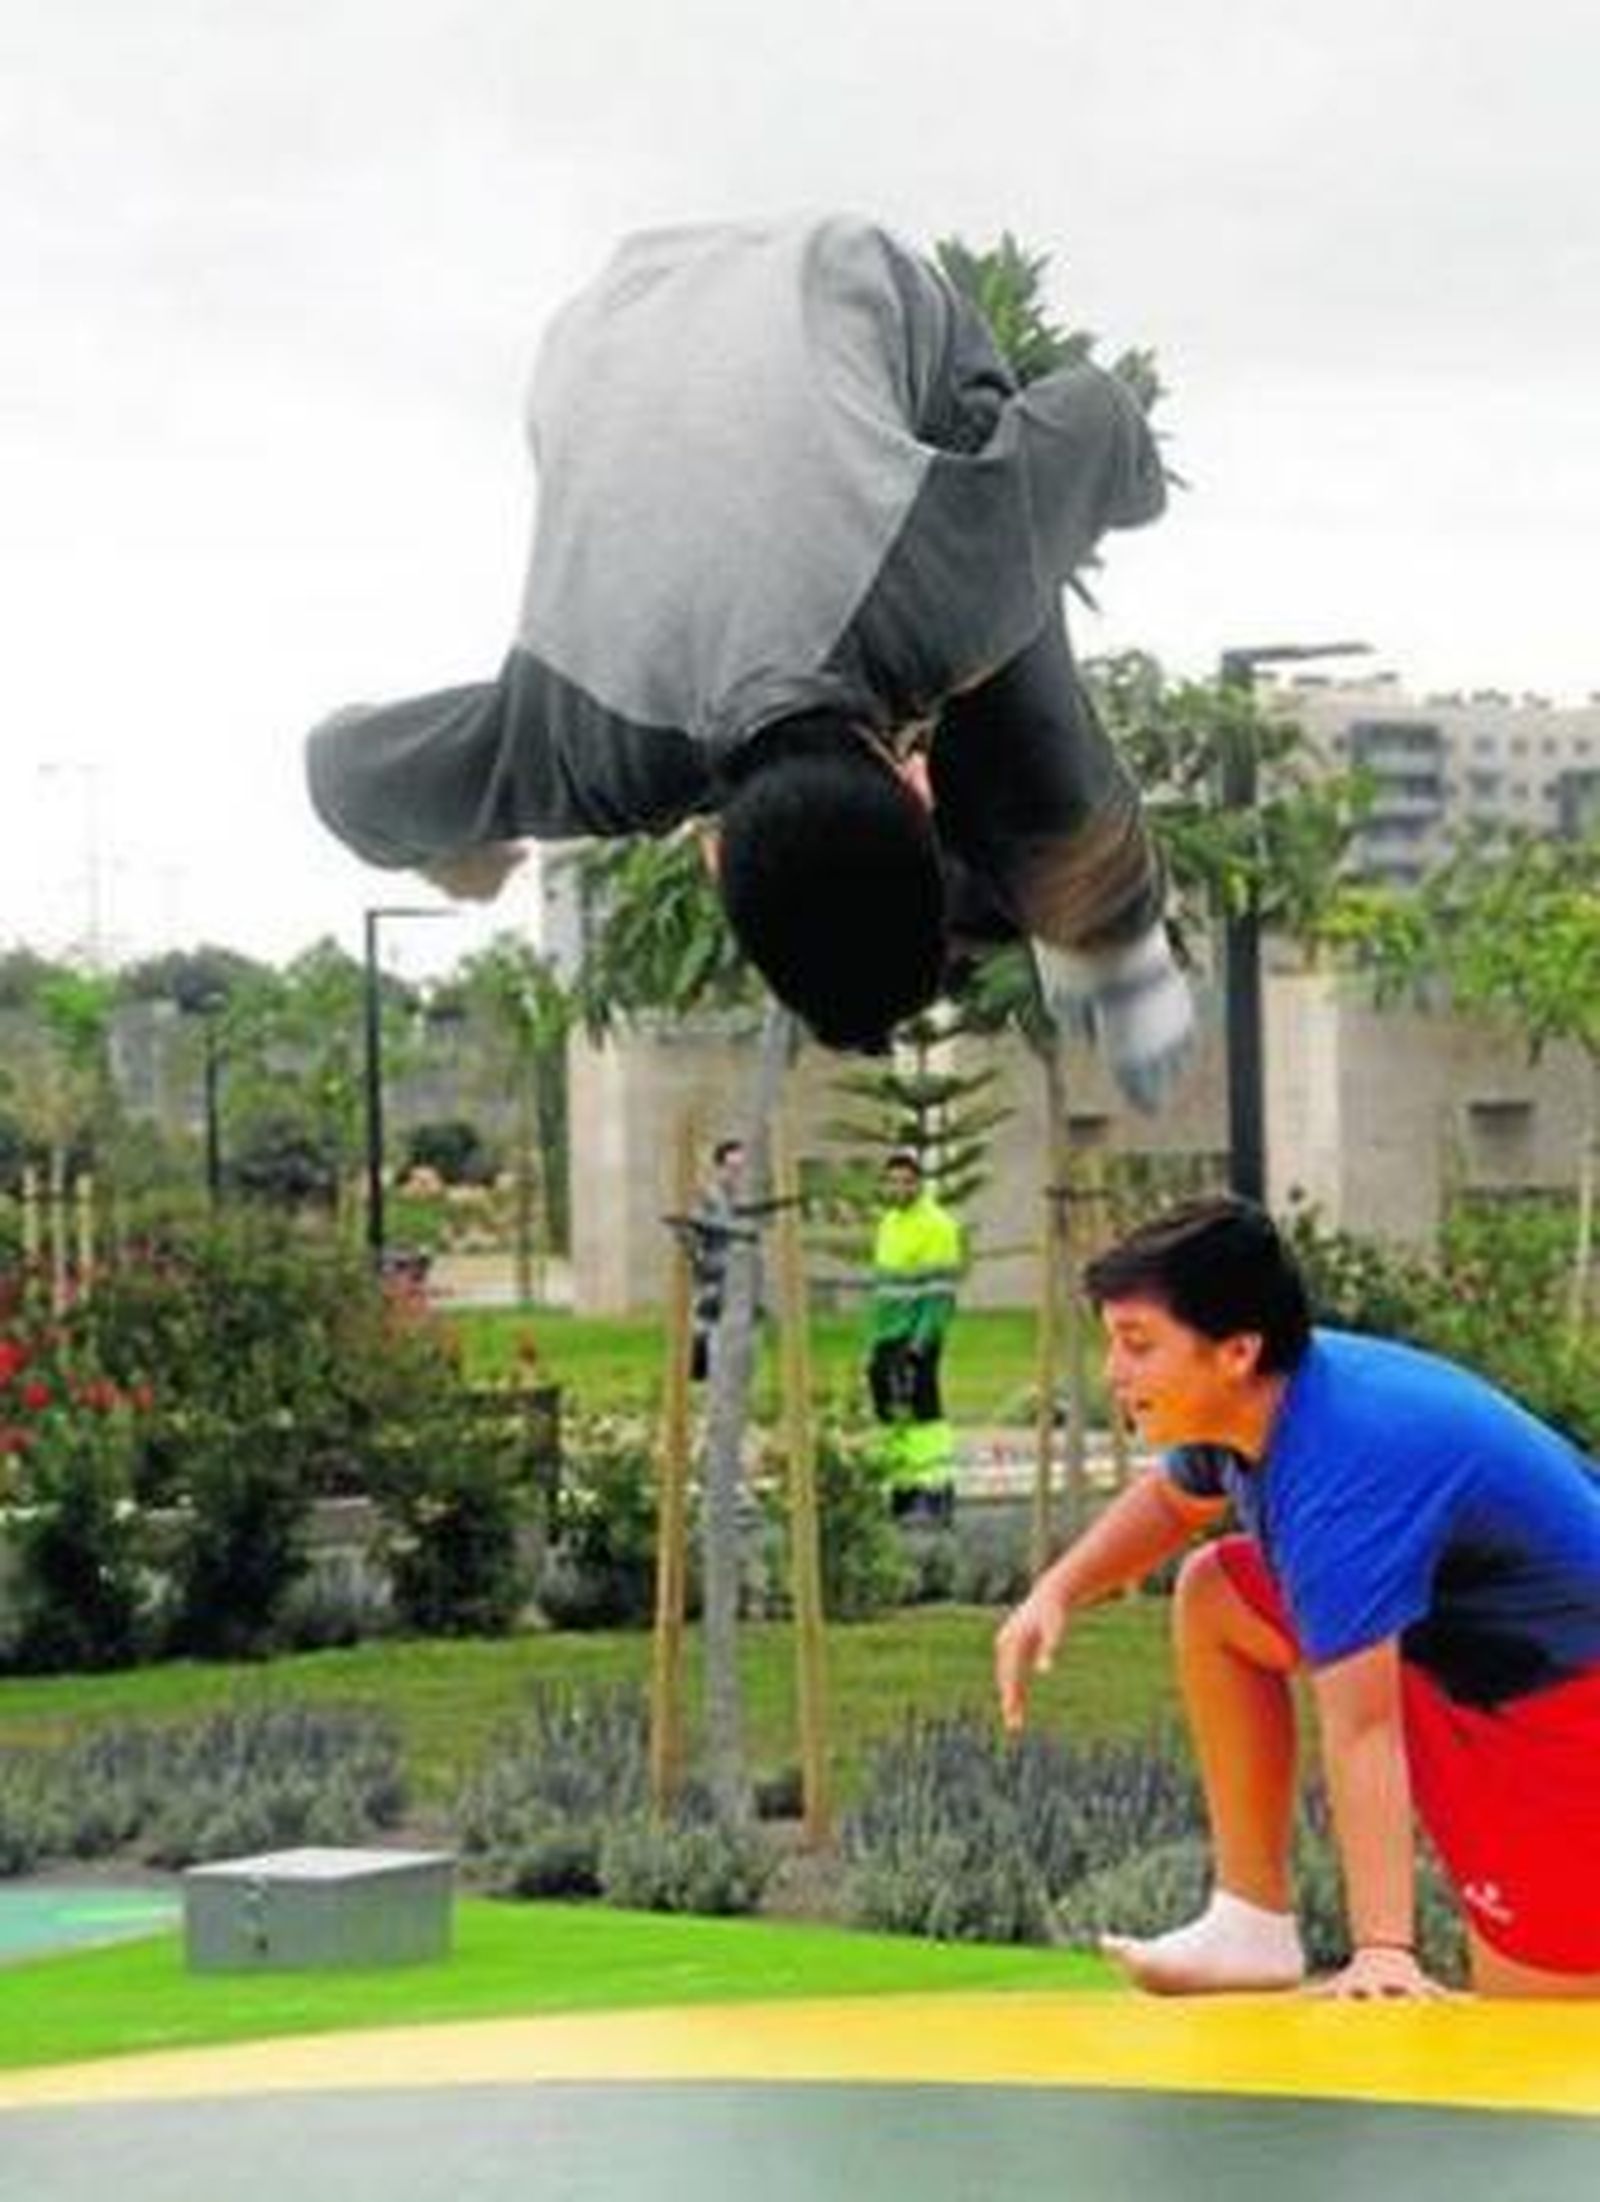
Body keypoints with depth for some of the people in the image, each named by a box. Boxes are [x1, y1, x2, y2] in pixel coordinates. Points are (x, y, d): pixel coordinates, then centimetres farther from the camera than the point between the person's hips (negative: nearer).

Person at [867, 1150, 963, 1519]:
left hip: (917, 1339, -8)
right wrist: (875, 1343, 20)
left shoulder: (937, 1226, -9)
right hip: (888, 1339, 8)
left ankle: (937, 1489, -9)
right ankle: (904, 1487, 15)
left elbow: (941, 1293, -14)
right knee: (892, 1413, 9)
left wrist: (921, 1340, -21)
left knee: (921, 1409, -11)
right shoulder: (888, 1224, 18)